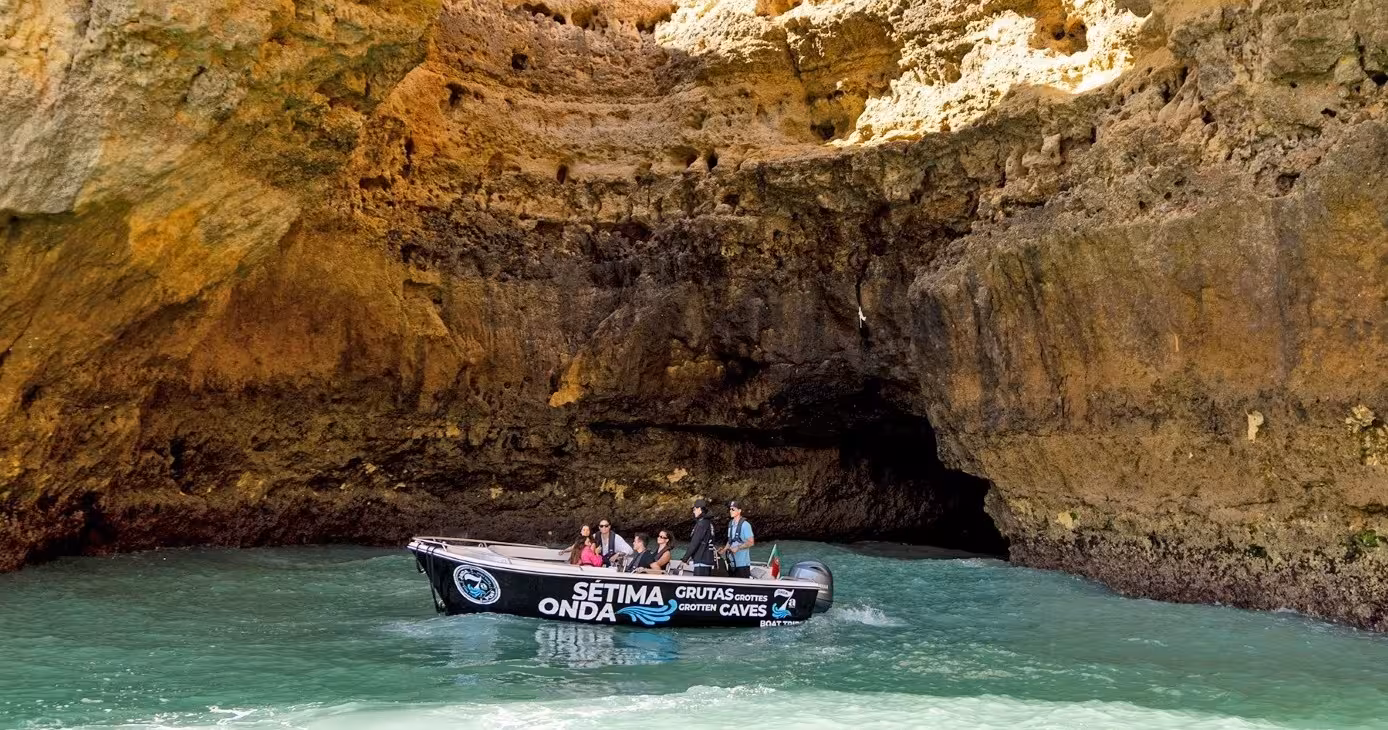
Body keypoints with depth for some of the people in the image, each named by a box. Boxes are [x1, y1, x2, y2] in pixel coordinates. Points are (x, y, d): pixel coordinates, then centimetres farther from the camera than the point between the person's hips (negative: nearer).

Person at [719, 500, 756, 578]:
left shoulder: (745, 525, -12)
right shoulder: (730, 523, 13)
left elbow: (751, 542, -13)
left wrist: (737, 548, -21)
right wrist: (725, 549, 7)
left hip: (742, 563, -8)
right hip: (732, 563, 8)